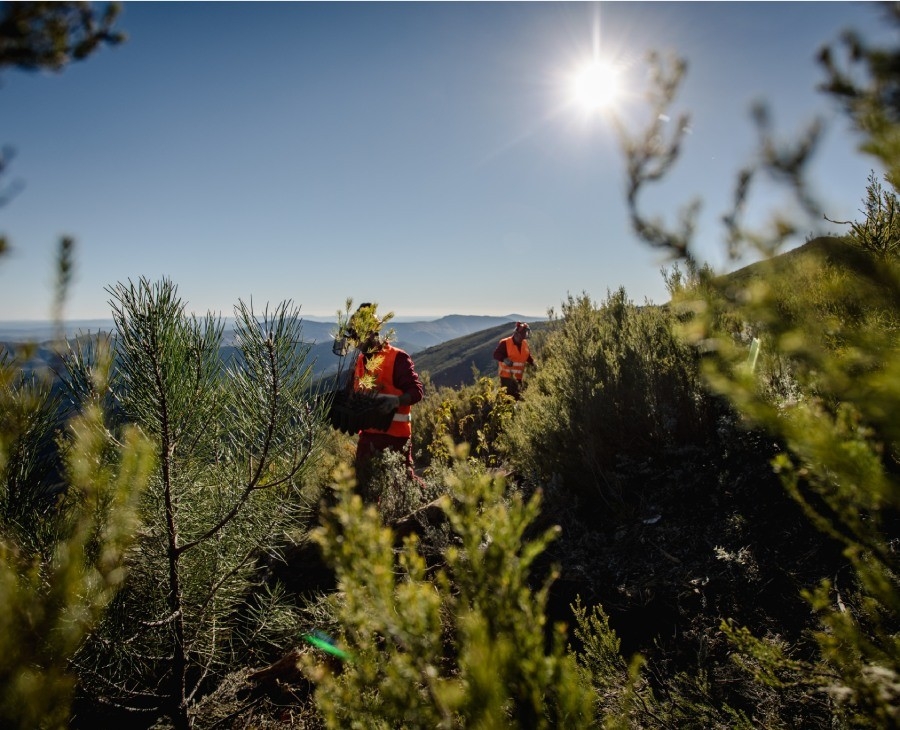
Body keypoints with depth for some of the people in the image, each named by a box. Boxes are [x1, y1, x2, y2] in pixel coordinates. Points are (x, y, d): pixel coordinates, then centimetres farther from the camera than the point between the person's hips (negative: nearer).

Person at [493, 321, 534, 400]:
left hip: (518, 377, 7)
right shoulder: (505, 343, -11)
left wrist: (532, 363, -2)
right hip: (507, 376, -7)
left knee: (517, 396, 15)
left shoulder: (525, 344, 8)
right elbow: (496, 354, -14)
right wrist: (504, 359, -32)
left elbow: (528, 356, 18)